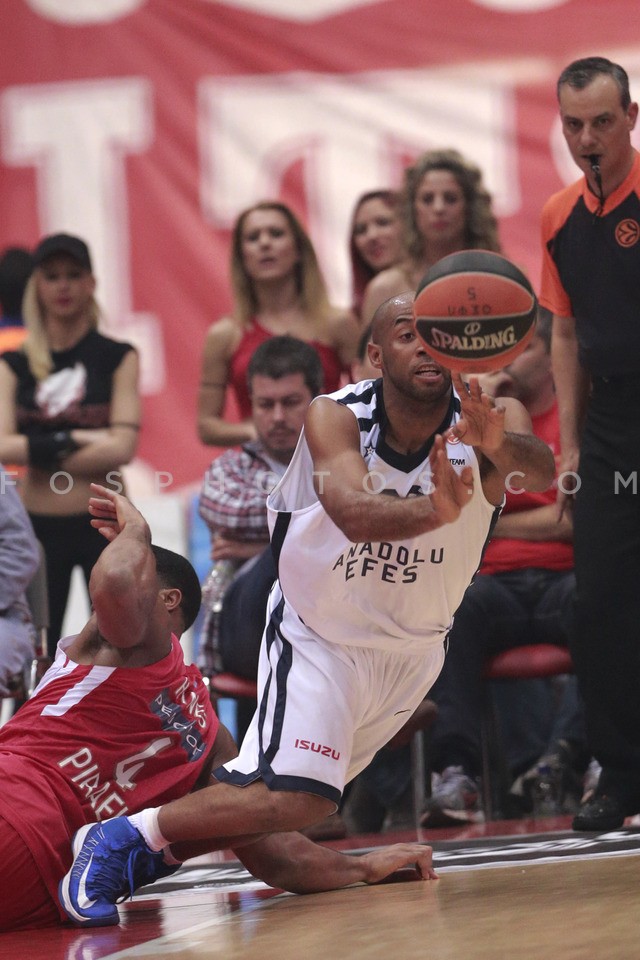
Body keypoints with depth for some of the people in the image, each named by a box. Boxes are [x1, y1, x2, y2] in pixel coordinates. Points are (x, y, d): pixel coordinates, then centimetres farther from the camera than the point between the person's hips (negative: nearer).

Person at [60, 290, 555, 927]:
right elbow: (354, 514, -43)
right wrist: (435, 511, -64)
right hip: (321, 636, -4)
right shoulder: (335, 418, -24)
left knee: (307, 798, 11)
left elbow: (540, 472, -41)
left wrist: (500, 447, -65)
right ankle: (121, 836, -7)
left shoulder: (491, 420, -18)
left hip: (416, 647, 4)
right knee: (291, 799, -24)